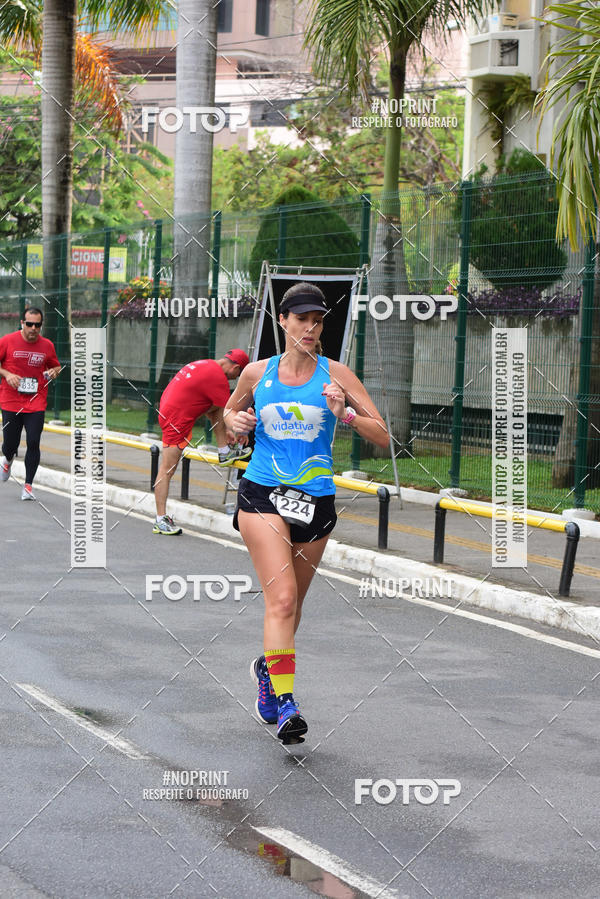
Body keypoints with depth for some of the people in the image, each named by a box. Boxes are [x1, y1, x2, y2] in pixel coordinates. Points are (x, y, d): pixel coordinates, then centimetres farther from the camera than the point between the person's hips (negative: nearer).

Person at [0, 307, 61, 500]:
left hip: (36, 403, 1)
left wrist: (53, 372, -5)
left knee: (33, 443, -9)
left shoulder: (47, 345, 3)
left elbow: (56, 366, 18)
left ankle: (28, 485, 2)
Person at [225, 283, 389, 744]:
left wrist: (344, 413, -18)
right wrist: (237, 421, 1)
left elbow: (383, 436, -2)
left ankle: (268, 666, 43)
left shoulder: (335, 374, 0)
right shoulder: (257, 373, 3)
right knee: (282, 597, -19)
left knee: (291, 602, 14)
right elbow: (231, 410, 24)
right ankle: (284, 703, -21)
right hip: (262, 495, -2)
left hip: (315, 499, 2)